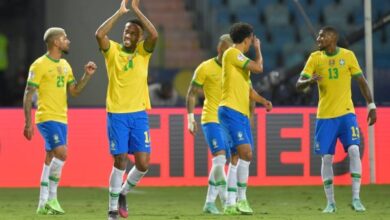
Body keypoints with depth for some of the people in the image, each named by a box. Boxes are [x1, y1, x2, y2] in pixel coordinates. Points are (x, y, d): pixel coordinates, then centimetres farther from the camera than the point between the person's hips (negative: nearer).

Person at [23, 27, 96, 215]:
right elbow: (28, 94, -9)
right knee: (61, 154, -21)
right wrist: (28, 122, -14)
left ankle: (43, 204, 14)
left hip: (61, 119, 8)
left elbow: (74, 91, 18)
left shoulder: (65, 65, 14)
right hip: (47, 118, -8)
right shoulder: (40, 65, -9)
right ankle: (52, 198, -14)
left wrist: (87, 76, 3)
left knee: (51, 160, 9)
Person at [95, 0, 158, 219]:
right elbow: (100, 34, -19)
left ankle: (123, 193, 23)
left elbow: (154, 35, -15)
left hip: (139, 114, 2)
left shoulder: (143, 52, 5)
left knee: (143, 163, -3)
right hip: (117, 114, -2)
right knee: (120, 162, -4)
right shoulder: (113, 50, 1)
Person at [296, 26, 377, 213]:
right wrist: (309, 81, -25)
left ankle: (356, 198, -10)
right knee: (327, 158, -1)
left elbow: (361, 81, 5)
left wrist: (371, 106, 0)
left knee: (353, 151, -17)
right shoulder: (315, 58, 2)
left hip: (346, 113, -1)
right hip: (325, 115, 1)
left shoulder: (348, 55, 0)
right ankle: (330, 202, 9)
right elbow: (299, 84, -3)